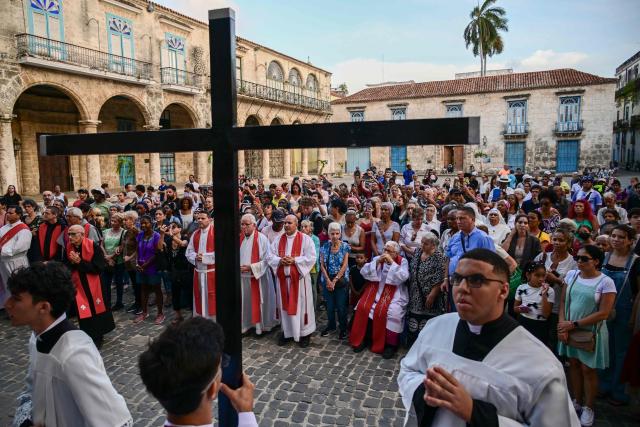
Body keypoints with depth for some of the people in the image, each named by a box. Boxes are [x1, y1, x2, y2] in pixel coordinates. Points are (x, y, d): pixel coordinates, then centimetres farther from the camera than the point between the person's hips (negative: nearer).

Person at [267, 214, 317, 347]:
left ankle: (304, 333, 17)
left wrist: (294, 260, -19)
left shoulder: (305, 239, -4)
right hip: (282, 278, 4)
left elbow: (311, 257, -11)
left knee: (301, 305, 3)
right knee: (285, 305, 11)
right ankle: (287, 331, 24)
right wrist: (280, 260, -15)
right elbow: (270, 256, 5)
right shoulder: (278, 240, 8)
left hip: (299, 278, -4)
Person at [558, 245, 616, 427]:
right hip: (569, 329, 4)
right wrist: (562, 324, -9)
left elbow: (603, 313, -16)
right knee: (574, 364, 13)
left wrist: (574, 324, -16)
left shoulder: (606, 282, -13)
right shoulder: (571, 275, 0)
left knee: (587, 369, 6)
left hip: (591, 332, -4)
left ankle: (588, 408, 24)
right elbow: (563, 301, 4)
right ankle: (576, 401, 30)